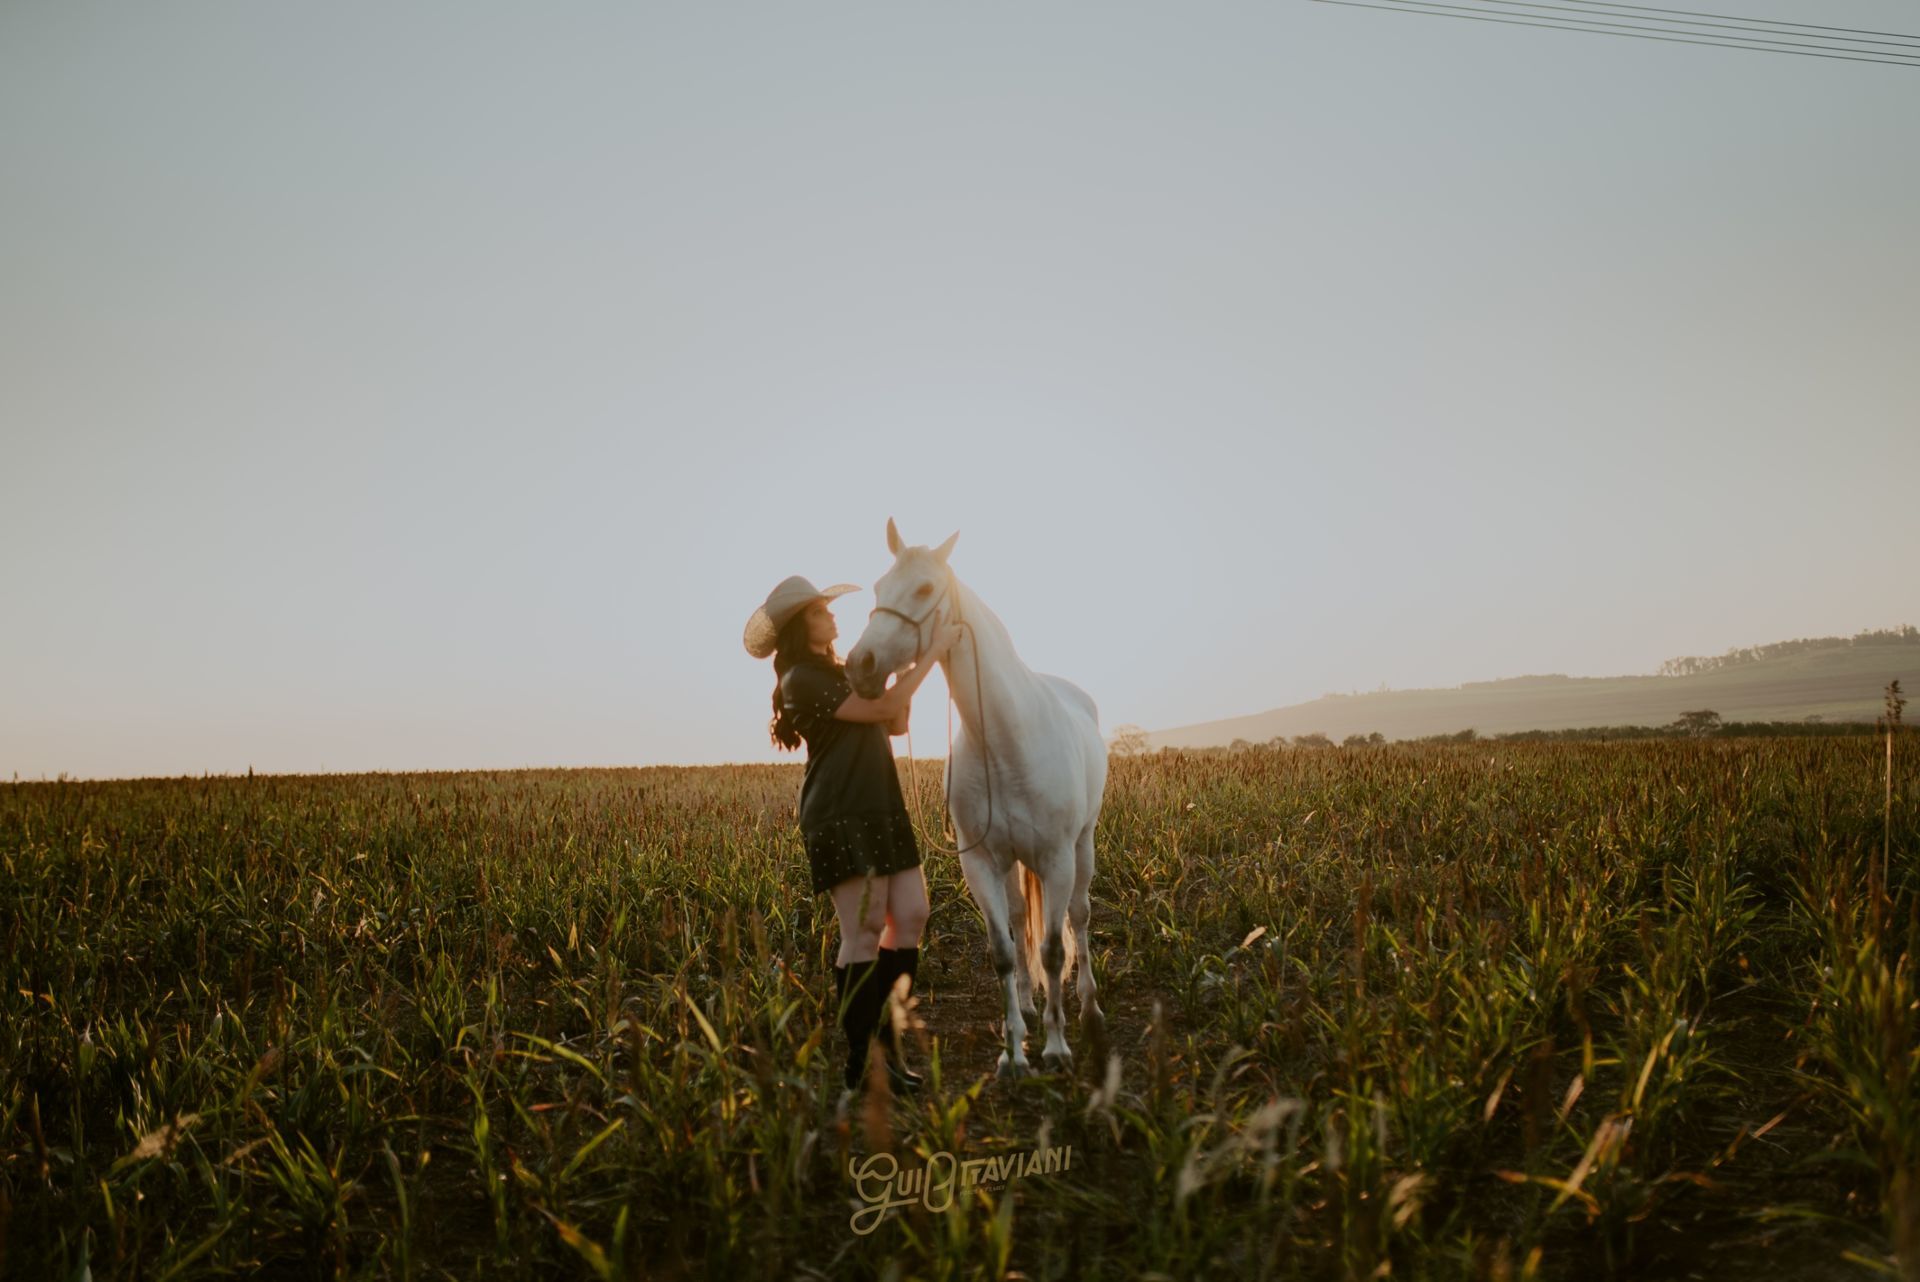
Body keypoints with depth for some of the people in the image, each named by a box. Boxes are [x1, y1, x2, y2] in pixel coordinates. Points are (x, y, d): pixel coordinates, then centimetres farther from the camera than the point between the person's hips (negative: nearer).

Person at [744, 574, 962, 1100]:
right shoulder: (802, 680, -10)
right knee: (865, 931, -7)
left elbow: (897, 725, 17)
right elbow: (883, 709, -17)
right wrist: (933, 651, -12)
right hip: (841, 819, -9)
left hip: (883, 812, 9)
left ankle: (885, 1037, 15)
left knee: (910, 918, 4)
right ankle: (860, 1062, 1)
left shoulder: (843, 672, 18)